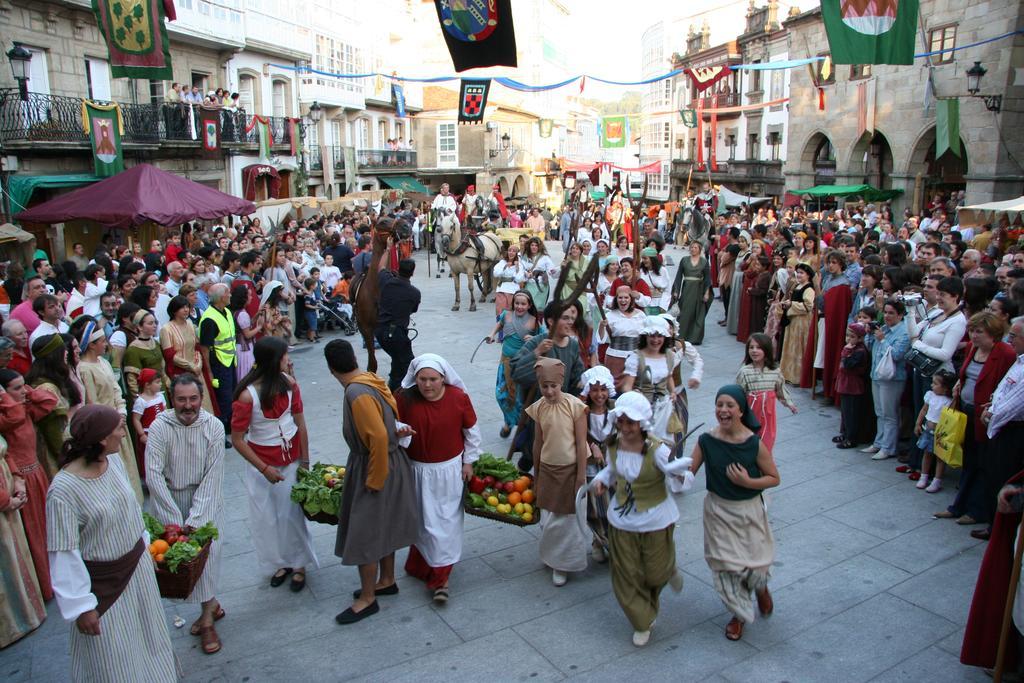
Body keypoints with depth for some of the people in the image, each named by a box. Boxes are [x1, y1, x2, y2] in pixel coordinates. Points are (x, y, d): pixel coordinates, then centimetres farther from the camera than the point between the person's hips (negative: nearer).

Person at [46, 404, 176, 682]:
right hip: (103, 581, -6)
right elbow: (64, 554, -22)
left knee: (148, 634, 26)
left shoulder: (114, 461, -10)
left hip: (138, 564, 6)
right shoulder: (63, 490, -28)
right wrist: (81, 606, -16)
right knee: (113, 660, 13)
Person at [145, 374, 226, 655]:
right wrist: (176, 520, -18)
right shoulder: (160, 427, -16)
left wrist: (194, 518, -19)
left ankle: (207, 616, 7)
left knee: (207, 546, -9)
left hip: (204, 497, 0)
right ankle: (211, 605, 15)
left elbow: (212, 475, -13)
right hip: (169, 497, 0)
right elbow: (153, 474, -16)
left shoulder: (213, 426, -14)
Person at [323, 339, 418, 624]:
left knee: (364, 534, 4)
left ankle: (367, 599, 19)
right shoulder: (371, 380, 0)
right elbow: (389, 417, 10)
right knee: (383, 526, 23)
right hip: (388, 463, 9)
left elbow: (379, 437, -30)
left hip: (375, 467, -9)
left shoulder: (358, 394, -26)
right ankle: (387, 580, 40)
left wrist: (373, 480, -21)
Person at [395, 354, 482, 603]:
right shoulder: (404, 399, -13)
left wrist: (469, 461, 4)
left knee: (446, 522, 4)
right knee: (423, 521, 10)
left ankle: (439, 576, 14)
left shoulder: (459, 397, -12)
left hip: (449, 470, 0)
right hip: (417, 470, 1)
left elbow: (472, 431, 0)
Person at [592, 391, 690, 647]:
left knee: (655, 573, 14)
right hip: (622, 520, 4)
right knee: (626, 577, 10)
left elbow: (683, 482, -20)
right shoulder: (613, 445, -9)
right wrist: (602, 479, -8)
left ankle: (669, 570, 53)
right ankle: (642, 623, 32)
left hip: (655, 521, -4)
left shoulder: (657, 450, -25)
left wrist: (679, 476, -43)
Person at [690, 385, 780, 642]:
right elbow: (688, 473, -6)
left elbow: (774, 478, -8)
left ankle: (761, 587, 49)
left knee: (755, 563, 10)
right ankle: (740, 612, 35)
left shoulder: (754, 443, -18)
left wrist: (748, 482, -23)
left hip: (749, 510, -1)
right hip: (718, 510, 1)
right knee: (726, 564, 9)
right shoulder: (706, 441, -13)